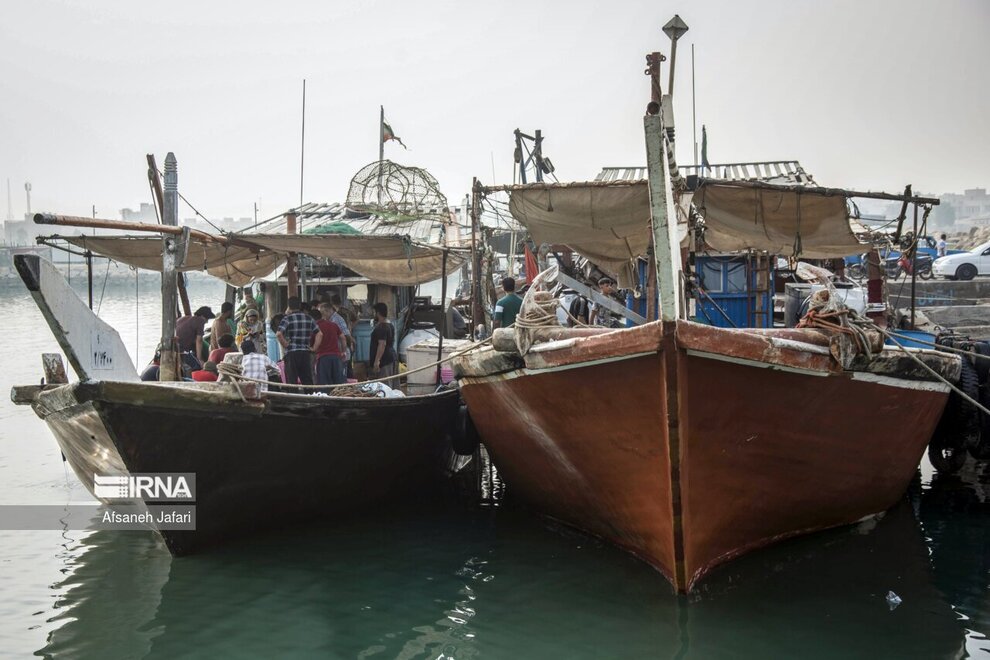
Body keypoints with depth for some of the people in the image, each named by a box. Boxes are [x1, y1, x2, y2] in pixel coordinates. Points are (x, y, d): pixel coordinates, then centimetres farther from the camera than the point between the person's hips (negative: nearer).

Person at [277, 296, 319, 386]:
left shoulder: (287, 318, -5)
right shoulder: (309, 318, 8)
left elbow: (279, 334, -19)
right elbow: (319, 333, 6)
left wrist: (285, 345, -6)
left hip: (291, 353, -4)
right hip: (306, 353, 4)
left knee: (291, 382, -1)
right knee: (308, 382, 9)